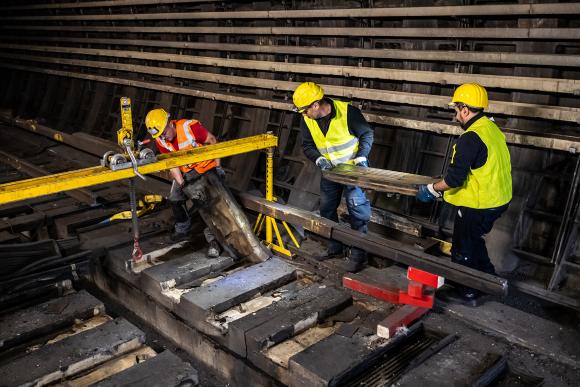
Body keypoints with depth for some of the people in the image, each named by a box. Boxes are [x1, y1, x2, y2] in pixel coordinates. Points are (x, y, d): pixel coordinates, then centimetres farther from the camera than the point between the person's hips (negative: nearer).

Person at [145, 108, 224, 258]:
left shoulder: (190, 127, -30)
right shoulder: (160, 141, -13)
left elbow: (212, 141, -18)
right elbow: (172, 165, -11)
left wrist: (218, 166, -15)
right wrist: (183, 185, -21)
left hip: (205, 167, -6)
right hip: (185, 172, 6)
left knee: (208, 202, -14)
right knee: (175, 199, 9)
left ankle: (213, 240, -6)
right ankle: (183, 229, 33)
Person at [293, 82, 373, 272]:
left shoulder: (347, 111, -24)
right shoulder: (307, 120, -10)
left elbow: (366, 134, -11)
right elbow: (307, 145, 0)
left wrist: (361, 157, -21)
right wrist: (319, 159, -19)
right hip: (329, 170, 6)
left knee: (357, 206, -11)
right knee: (326, 208, 12)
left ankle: (358, 253, -2)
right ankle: (335, 247, 30)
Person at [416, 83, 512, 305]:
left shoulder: (470, 138, -24)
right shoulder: (492, 129, 5)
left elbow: (454, 179, -25)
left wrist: (432, 190, -9)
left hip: (477, 206, -9)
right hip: (498, 201, 9)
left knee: (463, 250, 9)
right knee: (474, 240, 27)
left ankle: (468, 293, 23)